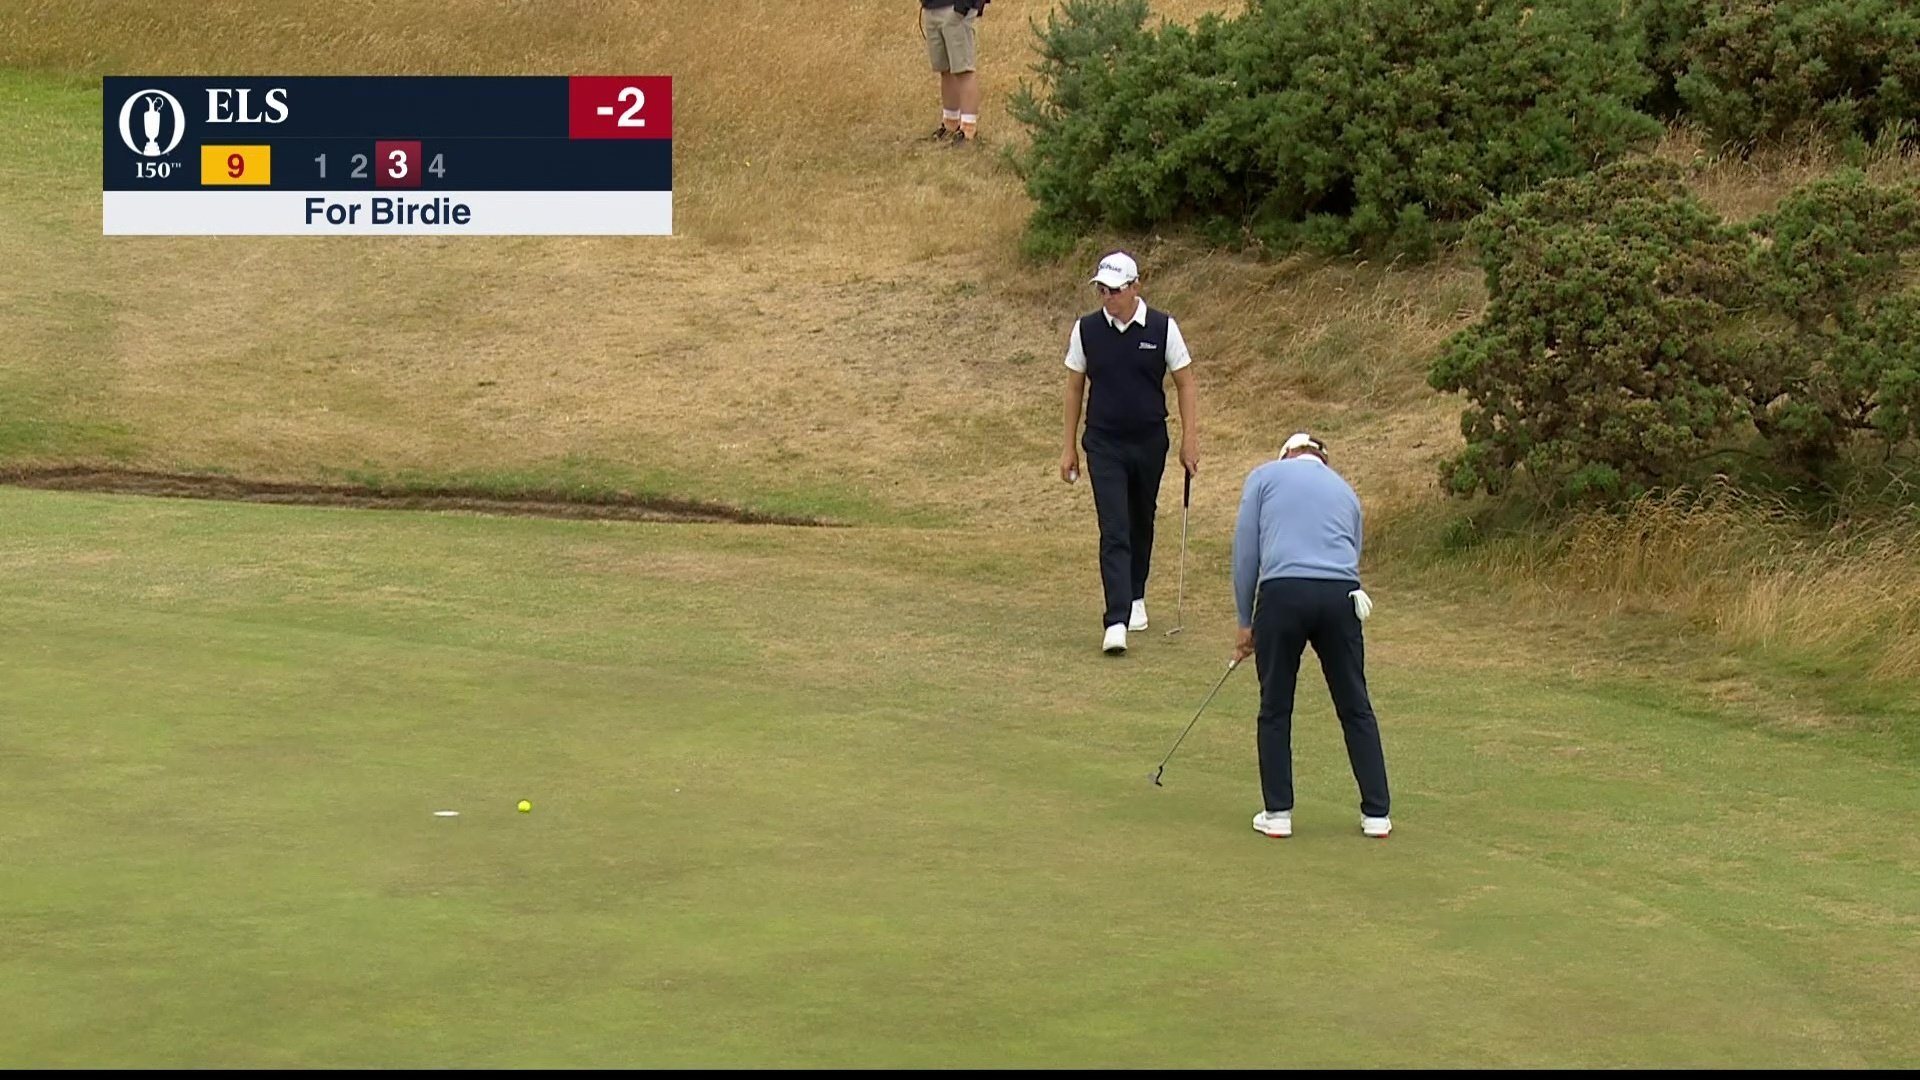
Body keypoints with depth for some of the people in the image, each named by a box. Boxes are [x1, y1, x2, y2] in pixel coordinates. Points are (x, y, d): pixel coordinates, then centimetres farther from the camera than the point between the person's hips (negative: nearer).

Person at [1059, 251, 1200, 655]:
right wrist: (1069, 447, 6)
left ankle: (1135, 597, 37)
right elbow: (1075, 387, 5)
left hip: (1150, 441, 1)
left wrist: (1190, 439, -4)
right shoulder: (1086, 330, -4)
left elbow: (1184, 383, 1)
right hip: (1104, 444, -1)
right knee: (1114, 531, -11)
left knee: (1141, 523, 16)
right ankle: (1117, 621, -18)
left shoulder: (1162, 328, -7)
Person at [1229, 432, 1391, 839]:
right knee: (1356, 709, 13)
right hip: (1340, 594, 3)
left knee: (1275, 709, 11)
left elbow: (1245, 550, 9)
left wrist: (1246, 622, 15)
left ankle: (1278, 813, 13)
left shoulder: (1265, 476, 16)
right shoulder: (1344, 490, 27)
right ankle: (1376, 814, 15)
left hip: (1283, 592, -3)